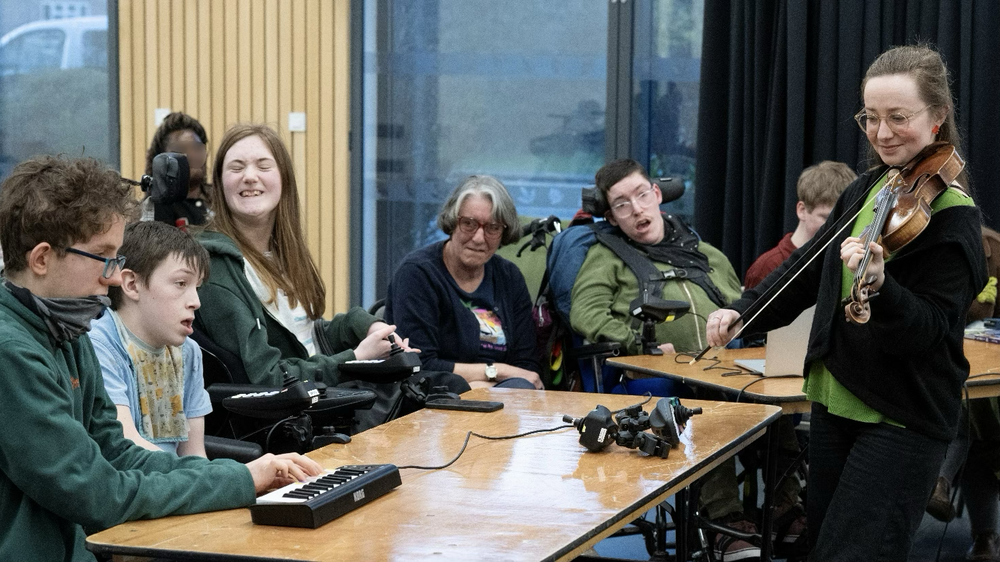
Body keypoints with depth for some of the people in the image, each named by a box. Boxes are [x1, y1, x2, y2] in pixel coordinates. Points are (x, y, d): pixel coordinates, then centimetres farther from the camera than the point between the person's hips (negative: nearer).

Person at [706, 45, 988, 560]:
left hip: (903, 420, -8)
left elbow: (927, 331, -23)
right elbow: (810, 268, 16)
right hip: (834, 401, 8)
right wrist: (743, 312, 3)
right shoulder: (867, 189, 7)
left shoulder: (953, 217, -15)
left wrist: (879, 285, -41)